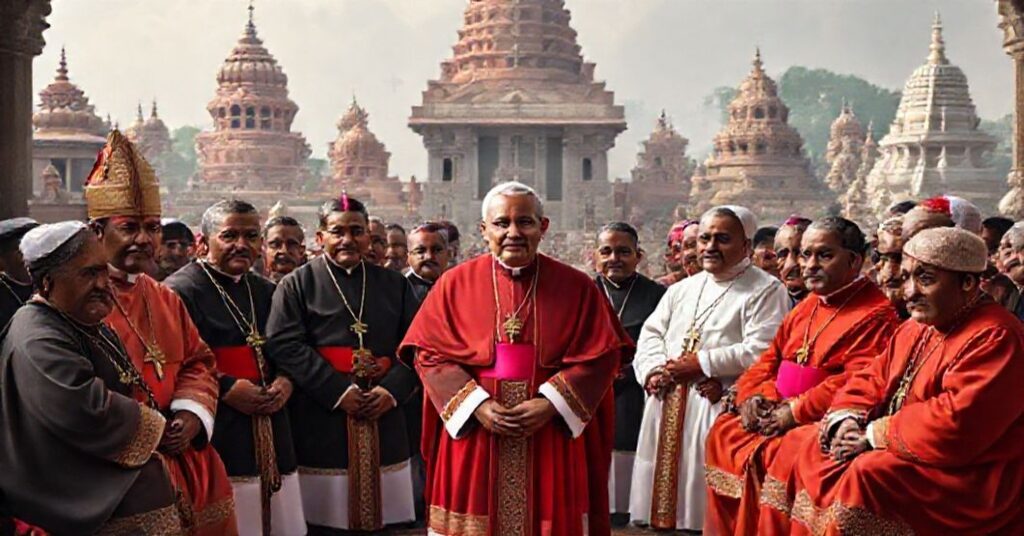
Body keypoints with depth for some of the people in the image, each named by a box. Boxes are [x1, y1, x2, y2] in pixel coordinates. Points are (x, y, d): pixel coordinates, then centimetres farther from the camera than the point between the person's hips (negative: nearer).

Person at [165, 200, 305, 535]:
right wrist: (226, 389, -18)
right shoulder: (180, 291, -7)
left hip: (272, 435, 7)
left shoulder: (266, 292, 16)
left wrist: (287, 382, 2)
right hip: (217, 437, -7)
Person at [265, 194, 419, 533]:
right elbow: (284, 345, -9)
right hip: (322, 417, -3)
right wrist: (339, 390, -16)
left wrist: (392, 390, -10)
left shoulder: (394, 285, 12)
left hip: (383, 415, 3)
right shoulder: (297, 285, 2)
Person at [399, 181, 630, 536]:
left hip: (553, 438, 0)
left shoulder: (576, 287, 2)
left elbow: (602, 354, -1)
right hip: (471, 432, 0)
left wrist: (550, 404, -12)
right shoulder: (456, 283, 2)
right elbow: (428, 352, 0)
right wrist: (477, 405, -12)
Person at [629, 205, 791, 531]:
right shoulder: (682, 289, 20)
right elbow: (651, 333, 15)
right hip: (667, 406, 6)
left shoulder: (766, 290, -2)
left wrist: (701, 364, -13)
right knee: (667, 483, 8)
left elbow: (760, 351, -14)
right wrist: (654, 369, -5)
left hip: (719, 410, -6)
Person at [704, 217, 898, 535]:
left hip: (821, 423, -8)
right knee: (723, 432, -4)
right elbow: (770, 359, 19)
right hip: (776, 413, 8)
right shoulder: (805, 308, 18)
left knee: (766, 455, -28)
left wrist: (796, 411, -20)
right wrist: (755, 395, -3)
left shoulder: (874, 314, -10)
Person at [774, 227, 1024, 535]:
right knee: (812, 453, 5)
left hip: (967, 480, -10)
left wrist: (874, 435, -19)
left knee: (863, 480, -29)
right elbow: (871, 381, 15)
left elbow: (955, 423, -29)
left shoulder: (993, 339, -19)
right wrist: (846, 422, -8)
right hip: (904, 455, 10)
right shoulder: (915, 329, 13)